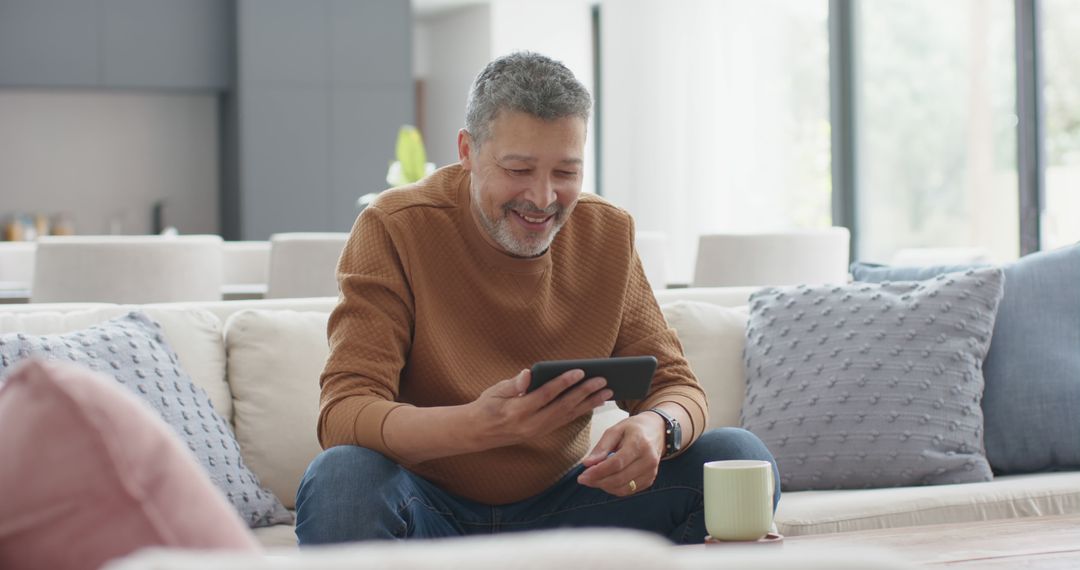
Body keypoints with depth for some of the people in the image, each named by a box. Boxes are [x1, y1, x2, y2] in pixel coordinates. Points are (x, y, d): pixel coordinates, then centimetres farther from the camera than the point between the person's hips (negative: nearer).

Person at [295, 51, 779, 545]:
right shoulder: (394, 230, -12)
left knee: (738, 457, -13)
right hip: (431, 515, -4)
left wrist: (658, 428, -25)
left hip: (560, 506, 4)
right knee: (341, 478, -36)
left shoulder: (609, 235, 2)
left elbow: (673, 383, 3)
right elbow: (343, 412, -20)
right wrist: (477, 426, -41)